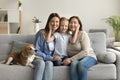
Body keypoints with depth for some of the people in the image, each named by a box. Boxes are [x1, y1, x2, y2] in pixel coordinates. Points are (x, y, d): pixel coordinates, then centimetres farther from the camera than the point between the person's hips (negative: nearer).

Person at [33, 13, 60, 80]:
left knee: (49, 63, -31)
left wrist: (52, 58, -9)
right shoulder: (42, 33, -11)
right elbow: (36, 51, -10)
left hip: (50, 60, 2)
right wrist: (50, 58, -16)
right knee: (41, 63, -34)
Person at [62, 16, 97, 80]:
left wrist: (71, 59, -19)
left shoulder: (83, 33, -6)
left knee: (81, 64, -37)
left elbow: (85, 52, -15)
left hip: (88, 57, -3)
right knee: (74, 64, -33)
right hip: (74, 59, 3)